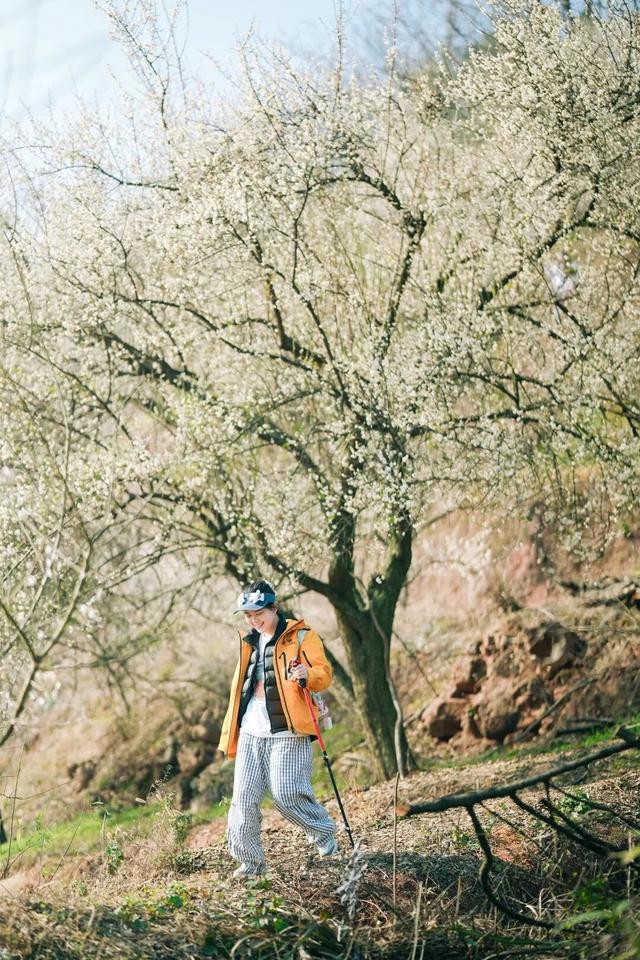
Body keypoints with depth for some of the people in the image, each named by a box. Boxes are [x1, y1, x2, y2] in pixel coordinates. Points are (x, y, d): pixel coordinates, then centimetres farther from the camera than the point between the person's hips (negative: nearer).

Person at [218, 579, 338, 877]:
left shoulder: (301, 635, 1)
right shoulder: (249, 642, 20)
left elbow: (324, 673, -5)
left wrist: (308, 675, -29)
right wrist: (230, 734, 21)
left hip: (287, 732, -6)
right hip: (251, 732, 6)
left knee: (286, 795, -11)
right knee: (244, 798, -1)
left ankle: (323, 832, 16)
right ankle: (250, 860, 8)